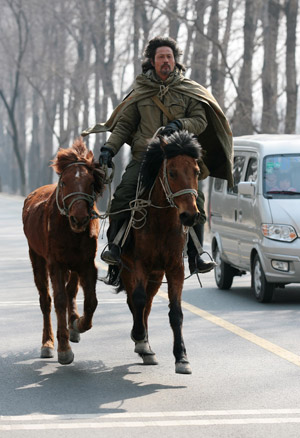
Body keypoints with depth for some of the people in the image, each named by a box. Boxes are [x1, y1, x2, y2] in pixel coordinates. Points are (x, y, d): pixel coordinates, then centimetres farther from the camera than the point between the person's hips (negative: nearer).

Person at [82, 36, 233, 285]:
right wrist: (109, 148, 1)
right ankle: (115, 248, -13)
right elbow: (124, 125, 16)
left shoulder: (189, 91, 12)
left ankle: (195, 257, -8)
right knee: (123, 195, -21)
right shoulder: (140, 92, 15)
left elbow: (200, 121, 4)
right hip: (144, 156, 0)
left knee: (195, 199, -16)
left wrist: (178, 125, -15)